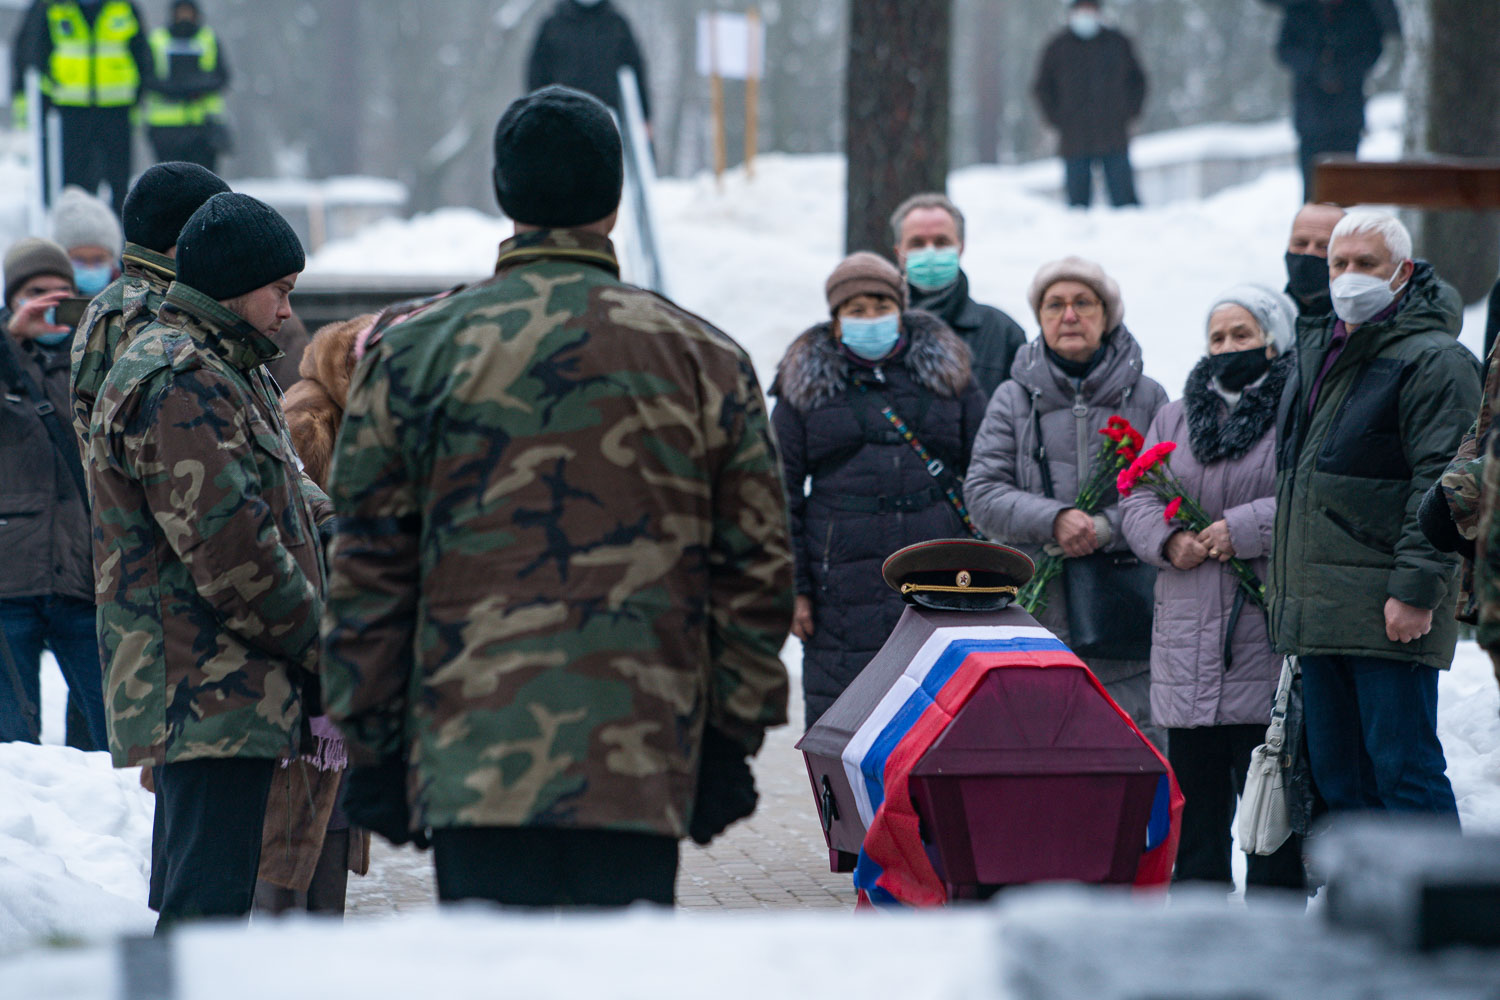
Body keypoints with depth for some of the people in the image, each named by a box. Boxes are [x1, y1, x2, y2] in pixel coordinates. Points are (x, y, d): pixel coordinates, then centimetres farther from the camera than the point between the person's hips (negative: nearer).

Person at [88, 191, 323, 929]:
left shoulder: (218, 375, 23)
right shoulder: (182, 385, -14)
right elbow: (229, 547, -20)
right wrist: (317, 643, -10)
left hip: (201, 695, 11)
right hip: (211, 697, -11)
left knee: (190, 898, 15)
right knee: (210, 901, -14)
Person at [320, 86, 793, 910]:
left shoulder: (412, 354, 4)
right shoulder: (706, 359, 8)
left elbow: (367, 570, 5)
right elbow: (756, 569, 10)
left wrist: (370, 749, 10)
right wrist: (731, 742, 15)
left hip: (474, 761, -1)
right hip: (644, 766, 1)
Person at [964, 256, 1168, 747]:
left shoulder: (1145, 397, 10)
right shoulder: (1014, 399, 11)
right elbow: (983, 493, 2)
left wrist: (1106, 528, -15)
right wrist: (1053, 521, -14)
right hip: (1039, 606, 0)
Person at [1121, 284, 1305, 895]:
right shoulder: (1176, 418, 18)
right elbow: (1137, 500, 13)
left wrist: (1243, 529, -17)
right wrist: (1169, 540, -6)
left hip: (1268, 627, -5)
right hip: (1188, 634, 5)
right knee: (1194, 785, 9)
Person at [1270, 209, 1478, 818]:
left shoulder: (1433, 362, -7)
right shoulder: (1317, 355, 19)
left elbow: (1442, 487, -14)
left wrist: (1416, 589, -20)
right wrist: (1289, 595, 22)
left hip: (1388, 614, -9)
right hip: (1316, 613, 9)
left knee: (1404, 770, -10)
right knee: (1336, 779, 10)